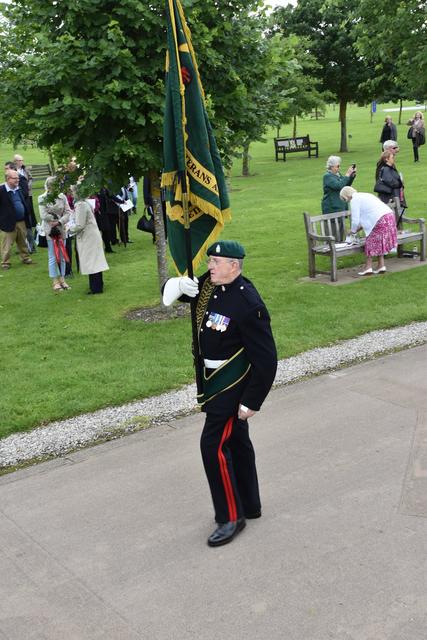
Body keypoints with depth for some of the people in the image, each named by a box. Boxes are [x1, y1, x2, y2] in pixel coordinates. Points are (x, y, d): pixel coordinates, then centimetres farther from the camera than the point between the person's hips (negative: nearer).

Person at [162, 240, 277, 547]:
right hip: (216, 378, 9)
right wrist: (179, 285, -13)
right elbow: (169, 292, 12)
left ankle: (231, 517, 8)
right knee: (237, 441, 19)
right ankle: (250, 506, 35)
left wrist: (252, 402, -19)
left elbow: (266, 359, -23)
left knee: (213, 444, -7)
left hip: (233, 384, -9)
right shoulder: (208, 285, -2)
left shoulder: (248, 303, -26)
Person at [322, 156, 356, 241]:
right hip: (332, 208, -9)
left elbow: (346, 185, 20)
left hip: (340, 207, 9)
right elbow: (339, 185, -24)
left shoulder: (338, 174, 14)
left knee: (341, 230, 13)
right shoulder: (327, 176, -12)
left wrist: (352, 176, 7)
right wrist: (347, 175, -20)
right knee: (334, 231, -11)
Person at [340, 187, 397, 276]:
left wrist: (353, 231, 13)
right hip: (389, 216, 9)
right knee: (378, 242, 16)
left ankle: (368, 268, 3)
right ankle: (381, 266, 17)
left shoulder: (355, 200, -3)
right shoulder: (364, 196, 25)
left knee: (371, 242, 0)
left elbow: (355, 221, -5)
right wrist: (358, 228, 26)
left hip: (381, 220, -9)